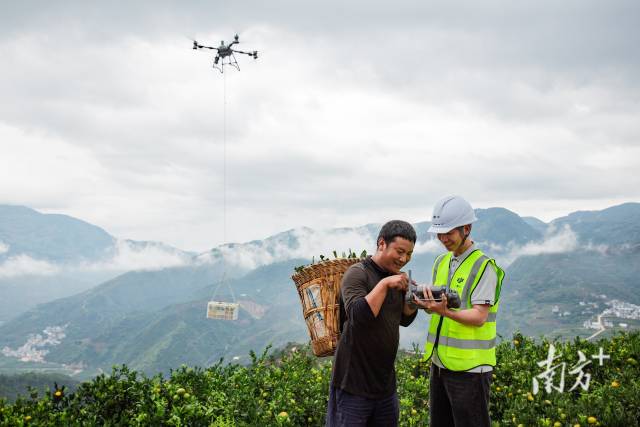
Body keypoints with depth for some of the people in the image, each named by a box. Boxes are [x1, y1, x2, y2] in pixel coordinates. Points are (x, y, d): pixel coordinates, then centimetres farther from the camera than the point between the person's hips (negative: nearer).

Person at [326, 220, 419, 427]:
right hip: (354, 382, -7)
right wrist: (384, 284, -25)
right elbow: (357, 316, -26)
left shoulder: (396, 277, 10)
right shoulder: (357, 273, -13)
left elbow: (404, 319, 18)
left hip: (385, 379, 7)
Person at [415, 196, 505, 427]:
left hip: (469, 367, -7)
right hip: (439, 363, 8)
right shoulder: (441, 262, 12)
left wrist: (445, 311, -34)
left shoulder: (484, 267, -11)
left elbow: (479, 317, -19)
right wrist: (424, 301, -6)